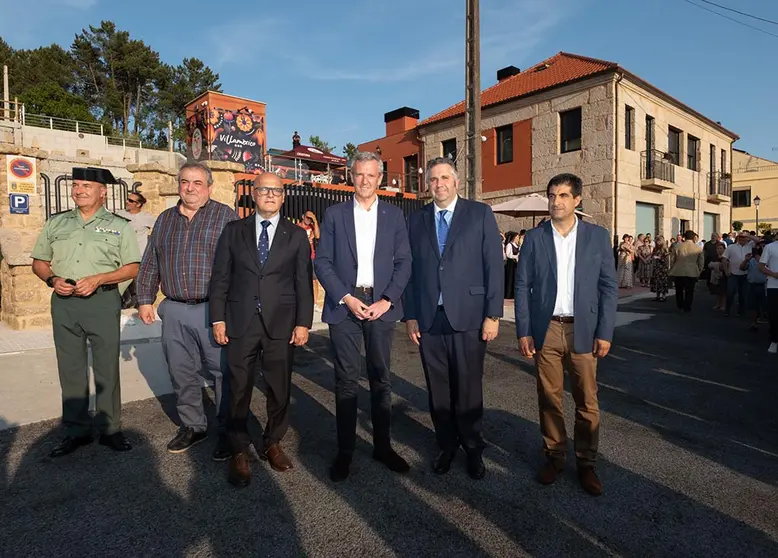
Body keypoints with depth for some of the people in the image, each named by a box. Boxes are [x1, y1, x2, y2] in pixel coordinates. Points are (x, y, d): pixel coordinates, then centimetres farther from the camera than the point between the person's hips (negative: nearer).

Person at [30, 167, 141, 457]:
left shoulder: (119, 225, 3)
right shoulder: (55, 223, 13)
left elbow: (133, 268, -2)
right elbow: (39, 262, 16)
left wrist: (97, 279, -14)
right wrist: (52, 279, -5)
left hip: (103, 301, -3)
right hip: (63, 302, 3)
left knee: (107, 367, 2)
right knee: (70, 368, 9)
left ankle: (109, 428, 14)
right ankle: (76, 430, 22)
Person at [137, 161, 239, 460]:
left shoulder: (226, 216, -1)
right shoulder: (164, 219, 15)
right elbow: (150, 263, 17)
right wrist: (145, 299, 11)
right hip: (175, 311, 5)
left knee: (224, 373, 2)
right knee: (182, 373, 13)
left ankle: (228, 432, 16)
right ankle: (192, 426, 30)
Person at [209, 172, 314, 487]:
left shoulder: (296, 235, 6)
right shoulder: (233, 231, 7)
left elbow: (304, 282, 2)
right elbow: (220, 278, 6)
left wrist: (303, 322, -4)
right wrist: (218, 319, -1)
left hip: (281, 324, 0)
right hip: (240, 323, 0)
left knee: (280, 389, 9)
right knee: (238, 390, 6)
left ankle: (273, 444, 29)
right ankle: (239, 452, 23)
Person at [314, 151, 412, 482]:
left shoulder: (394, 215, 9)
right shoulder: (335, 214, 6)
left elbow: (403, 262, 4)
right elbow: (322, 262, 1)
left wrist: (387, 300, -8)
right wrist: (346, 298, -10)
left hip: (382, 305, 1)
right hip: (344, 305, -1)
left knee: (380, 378, 9)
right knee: (346, 380, 4)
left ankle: (383, 445, 23)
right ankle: (345, 450, 17)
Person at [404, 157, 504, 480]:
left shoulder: (480, 214, 3)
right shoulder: (416, 220, 11)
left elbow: (494, 266, -2)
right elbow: (411, 269, 8)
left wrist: (493, 315, -7)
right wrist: (410, 316, 5)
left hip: (468, 317, -2)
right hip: (428, 319, 3)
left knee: (468, 388, 8)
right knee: (438, 389, 11)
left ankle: (473, 448, 28)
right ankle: (446, 445, 30)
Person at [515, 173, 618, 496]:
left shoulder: (597, 236, 4)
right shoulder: (535, 238, 4)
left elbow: (609, 286, 3)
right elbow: (522, 286, 2)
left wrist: (605, 332, -4)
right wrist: (523, 331, -4)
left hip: (583, 330, 0)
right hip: (545, 330, 0)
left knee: (587, 401, 6)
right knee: (549, 398, 8)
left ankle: (586, 463, 22)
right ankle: (554, 457, 24)